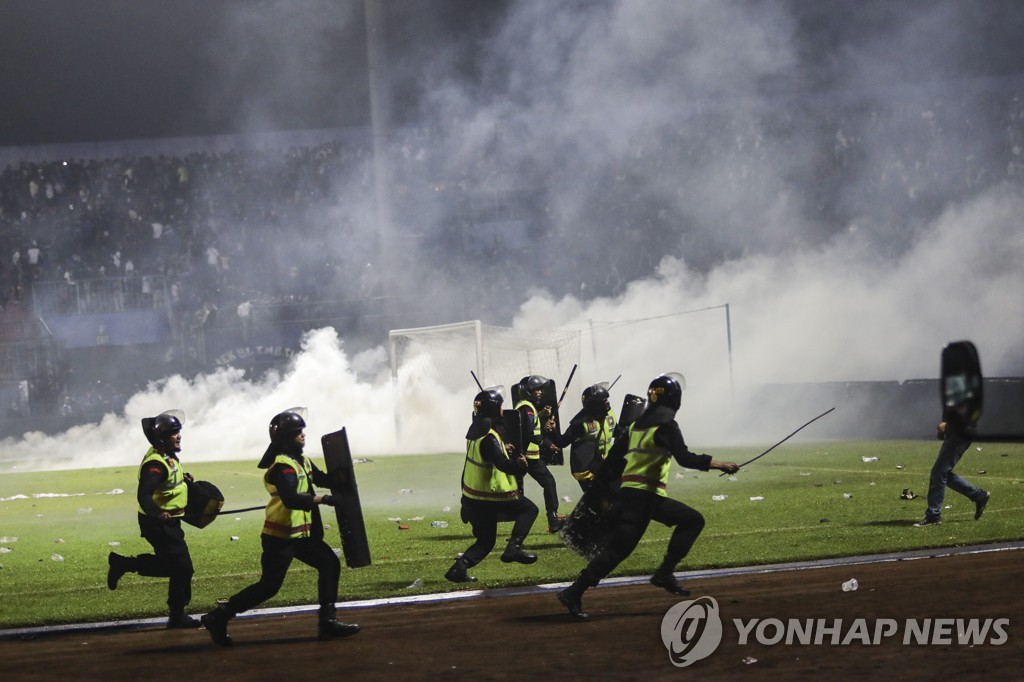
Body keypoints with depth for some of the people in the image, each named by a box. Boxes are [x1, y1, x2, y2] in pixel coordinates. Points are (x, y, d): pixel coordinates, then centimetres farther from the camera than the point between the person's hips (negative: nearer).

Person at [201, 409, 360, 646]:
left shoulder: (301, 461, 11)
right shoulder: (283, 466, -19)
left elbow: (321, 479, 22)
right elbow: (291, 498, -33)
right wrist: (322, 500, -32)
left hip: (301, 534, 10)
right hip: (280, 536, -10)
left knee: (330, 564, 8)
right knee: (269, 586, -6)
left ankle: (327, 622, 10)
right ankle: (218, 618, 1)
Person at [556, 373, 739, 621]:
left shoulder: (638, 424, 16)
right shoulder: (666, 425, -10)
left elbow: (615, 454, 18)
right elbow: (685, 458, -20)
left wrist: (600, 481, 23)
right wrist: (719, 464, -19)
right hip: (642, 495, -9)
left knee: (693, 519, 14)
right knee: (618, 548, -11)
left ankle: (665, 574, 5)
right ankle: (574, 594, -13)